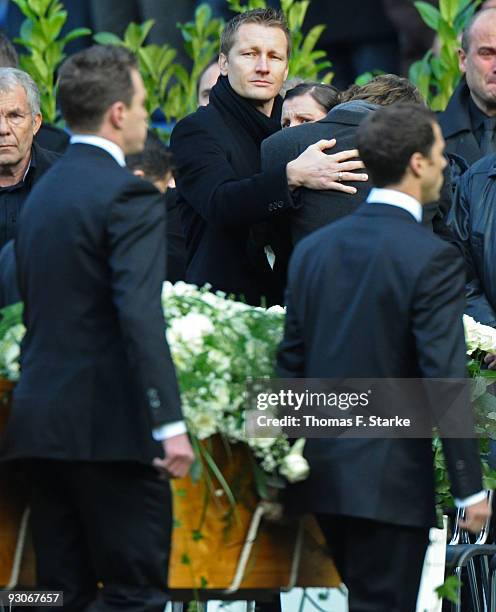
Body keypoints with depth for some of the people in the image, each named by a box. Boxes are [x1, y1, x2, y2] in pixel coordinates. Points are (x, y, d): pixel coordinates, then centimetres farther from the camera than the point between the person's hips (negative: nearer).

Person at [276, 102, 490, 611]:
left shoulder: (312, 249, 7)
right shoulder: (432, 259, -13)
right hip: (389, 477, -6)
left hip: (321, 469, 7)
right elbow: (445, 379, -16)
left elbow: (290, 362, 10)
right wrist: (470, 489, -11)